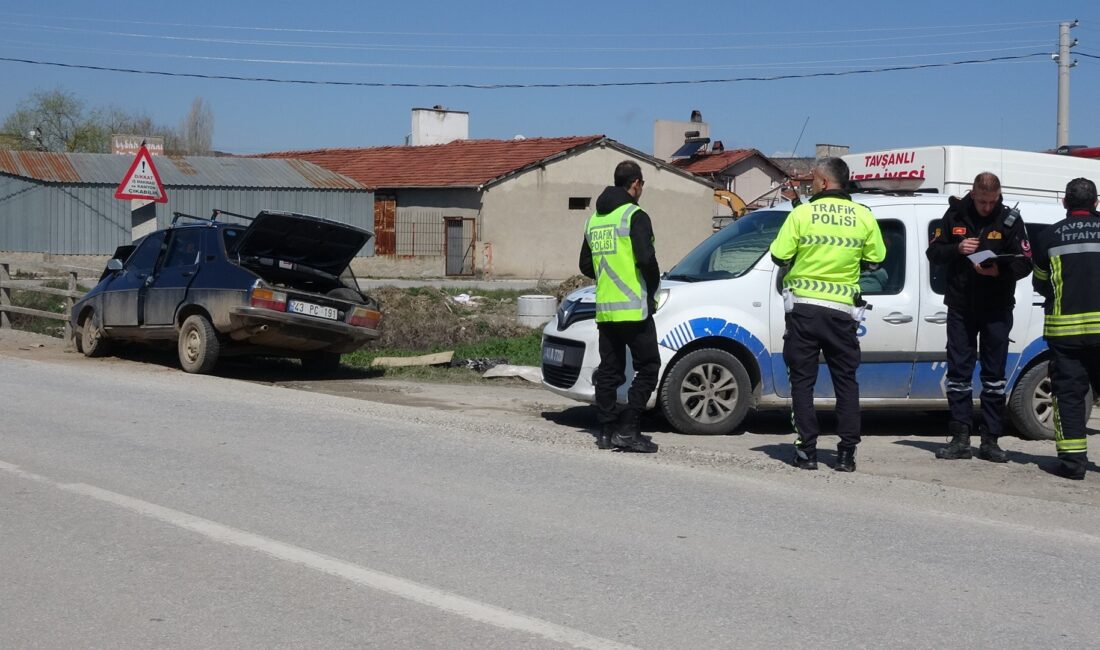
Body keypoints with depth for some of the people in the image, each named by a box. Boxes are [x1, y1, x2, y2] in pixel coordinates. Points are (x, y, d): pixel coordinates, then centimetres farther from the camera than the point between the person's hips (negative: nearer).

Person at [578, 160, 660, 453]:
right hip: (634, 308, -7)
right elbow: (646, 259, -19)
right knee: (647, 367, -2)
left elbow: (586, 265, 18)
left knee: (608, 371, 11)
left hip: (604, 309, 7)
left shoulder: (595, 219, 15)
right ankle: (628, 430, -9)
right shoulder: (635, 216, -10)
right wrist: (653, 288, -3)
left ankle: (607, 431, 11)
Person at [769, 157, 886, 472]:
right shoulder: (864, 217, 2)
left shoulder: (802, 213, -6)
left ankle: (807, 450, 4)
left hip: (803, 307, -2)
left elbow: (780, 256, -6)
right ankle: (847, 452, 7)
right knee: (846, 380, 10)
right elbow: (875, 259, 8)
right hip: (842, 310, 2)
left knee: (803, 378, 6)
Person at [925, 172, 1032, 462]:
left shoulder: (1010, 220, -3)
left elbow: (1024, 264, -7)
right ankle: (961, 439, 7)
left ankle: (990, 440, 9)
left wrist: (999, 271, -26)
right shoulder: (955, 215, 1)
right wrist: (957, 248, -14)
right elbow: (933, 252, 6)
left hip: (996, 310, -1)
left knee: (994, 375, 4)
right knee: (958, 372, 2)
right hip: (960, 307, 2)